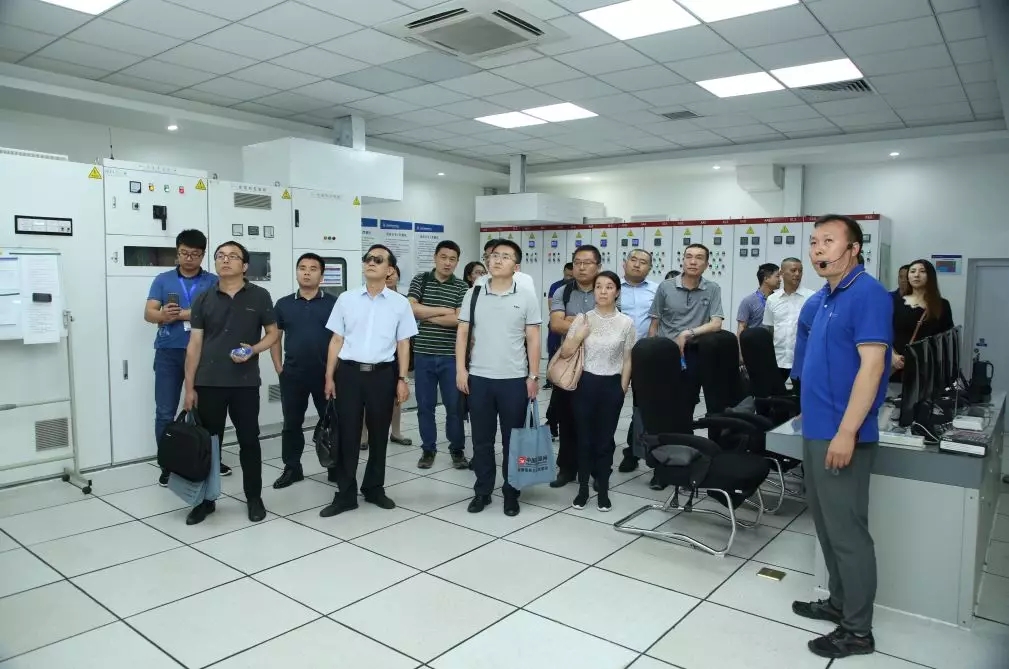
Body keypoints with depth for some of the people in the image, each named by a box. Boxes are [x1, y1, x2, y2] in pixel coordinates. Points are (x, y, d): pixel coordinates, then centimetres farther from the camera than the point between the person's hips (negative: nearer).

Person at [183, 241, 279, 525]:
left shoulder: (259, 296, 0)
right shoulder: (203, 299, 5)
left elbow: (273, 333, 6)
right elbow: (194, 344, 5)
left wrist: (253, 350, -14)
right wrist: (189, 386, 1)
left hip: (246, 383, -1)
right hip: (209, 383, 2)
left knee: (249, 441, 6)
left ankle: (254, 498, 20)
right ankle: (206, 499, 23)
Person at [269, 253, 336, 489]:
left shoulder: (333, 303, 0)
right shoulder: (283, 304, 7)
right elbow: (275, 337, 11)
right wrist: (279, 368, 3)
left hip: (326, 373, -2)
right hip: (292, 374, 2)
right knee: (292, 424, 10)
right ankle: (292, 468, 23)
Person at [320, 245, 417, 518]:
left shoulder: (400, 303, 2)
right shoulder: (346, 299, 4)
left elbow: (403, 344, 4)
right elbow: (336, 340, 6)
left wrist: (402, 379, -1)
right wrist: (329, 376, 3)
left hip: (383, 374, 0)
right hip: (349, 372, 0)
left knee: (379, 435, 12)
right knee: (347, 435, 4)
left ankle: (374, 489, 29)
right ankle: (345, 495, 16)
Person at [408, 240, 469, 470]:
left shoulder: (461, 287, 1)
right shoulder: (420, 280, 5)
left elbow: (459, 319, -12)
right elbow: (410, 308, -10)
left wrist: (426, 316, -10)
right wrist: (444, 310, -10)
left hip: (451, 356, -1)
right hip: (423, 354, 1)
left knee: (454, 405, 6)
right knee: (425, 405, 9)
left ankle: (457, 449, 22)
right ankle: (428, 449, 23)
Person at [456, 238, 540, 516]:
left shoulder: (527, 298, 0)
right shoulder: (474, 294, 4)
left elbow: (533, 340, 0)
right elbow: (462, 334, 5)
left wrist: (533, 376, -4)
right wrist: (461, 369, -3)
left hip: (515, 380, -1)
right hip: (479, 378, 2)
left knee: (512, 440, 8)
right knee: (481, 439, 11)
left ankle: (511, 493, 22)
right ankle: (482, 491, 25)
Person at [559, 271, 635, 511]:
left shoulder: (626, 322, -1)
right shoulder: (582, 319, -1)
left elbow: (628, 360, 3)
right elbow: (565, 353, 0)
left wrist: (622, 389, 0)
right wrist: (580, 335, -14)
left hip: (611, 385, 0)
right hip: (586, 383, 0)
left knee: (605, 439, 7)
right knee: (584, 438, 7)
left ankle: (603, 490, 20)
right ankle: (583, 488, 21)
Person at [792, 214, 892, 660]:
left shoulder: (868, 294, -15)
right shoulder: (828, 297, 12)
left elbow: (871, 365, -21)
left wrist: (846, 432, -24)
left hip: (841, 434, -9)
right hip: (817, 430, 9)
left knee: (847, 530, 1)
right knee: (827, 525, 18)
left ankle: (858, 629, 14)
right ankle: (839, 602, 33)